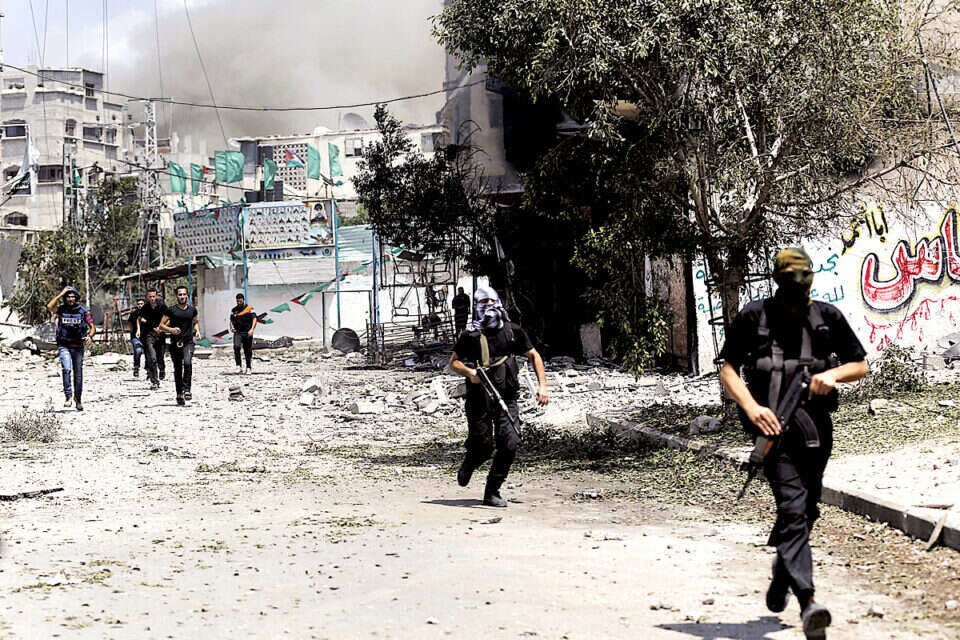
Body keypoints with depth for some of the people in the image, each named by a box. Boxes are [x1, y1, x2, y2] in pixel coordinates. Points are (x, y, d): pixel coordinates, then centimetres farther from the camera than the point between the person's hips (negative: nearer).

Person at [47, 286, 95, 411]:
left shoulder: (83, 311, 1)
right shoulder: (61, 310, 1)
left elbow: (93, 327, 0)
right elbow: (49, 306, -19)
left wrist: (90, 336, -21)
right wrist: (61, 293, -13)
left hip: (78, 347, 1)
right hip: (64, 346, -1)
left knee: (78, 374, 8)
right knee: (67, 369, -22)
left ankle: (78, 399, 25)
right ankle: (69, 397, -19)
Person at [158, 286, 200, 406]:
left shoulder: (192, 309, 10)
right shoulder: (171, 310, 1)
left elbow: (196, 322, 28)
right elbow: (161, 325, 1)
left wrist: (197, 331, 8)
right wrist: (171, 330, -17)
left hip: (188, 342, 1)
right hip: (175, 343, 0)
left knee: (188, 363, -25)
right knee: (177, 370, 6)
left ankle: (187, 389, -20)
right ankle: (179, 395, 17)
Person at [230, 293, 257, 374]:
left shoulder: (249, 308, 1)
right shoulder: (234, 310, 11)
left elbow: (254, 319, -5)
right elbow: (231, 321, 17)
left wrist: (252, 329, -18)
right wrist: (232, 327, -5)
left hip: (247, 333, -1)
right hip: (237, 332, 1)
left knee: (248, 351, 4)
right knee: (236, 347, -23)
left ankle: (248, 368, 20)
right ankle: (239, 366, -21)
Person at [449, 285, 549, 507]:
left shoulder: (513, 331, 6)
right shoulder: (471, 334, -1)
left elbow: (534, 356, 15)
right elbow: (453, 363, 6)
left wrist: (542, 385, 6)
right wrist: (469, 372, -14)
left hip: (506, 399, 2)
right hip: (479, 399, -2)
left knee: (509, 444, -11)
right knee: (482, 447, -3)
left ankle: (492, 492, 3)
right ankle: (467, 467, 34)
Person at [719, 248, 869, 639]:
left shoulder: (828, 317, 7)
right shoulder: (755, 317, -1)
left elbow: (861, 365, 14)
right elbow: (727, 369, 2)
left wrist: (833, 374, -8)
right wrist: (751, 408, -14)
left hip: (817, 430, 4)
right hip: (775, 427, -4)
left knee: (806, 511, 15)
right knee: (792, 508, -17)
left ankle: (780, 580, 41)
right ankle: (808, 603, -25)